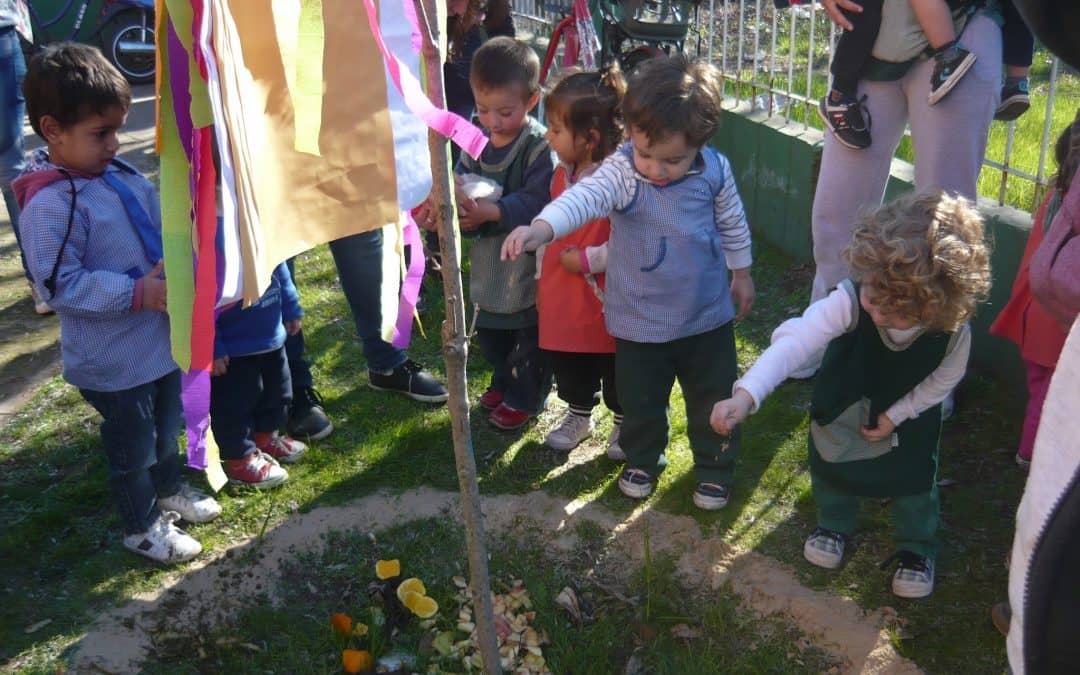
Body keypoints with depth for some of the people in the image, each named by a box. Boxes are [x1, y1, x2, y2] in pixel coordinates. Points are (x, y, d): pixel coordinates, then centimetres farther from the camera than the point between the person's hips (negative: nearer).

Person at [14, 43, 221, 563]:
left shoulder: (121, 176, 1)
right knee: (132, 446, 11)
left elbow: (158, 231, 14)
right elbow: (61, 285, -24)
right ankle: (141, 526, 32)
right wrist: (139, 293, -28)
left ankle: (169, 491, 50)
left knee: (166, 428, 27)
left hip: (162, 339, 8)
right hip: (113, 359, -7)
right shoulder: (49, 205, -22)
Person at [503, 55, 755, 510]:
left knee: (712, 399, 16)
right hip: (640, 319, -1)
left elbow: (733, 223, 6)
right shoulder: (621, 171, -21)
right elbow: (584, 197, -41)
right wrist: (542, 227, -59)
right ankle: (642, 459, 43)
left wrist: (741, 272, 17)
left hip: (708, 314, 2)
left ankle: (715, 467, 40)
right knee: (640, 400, 16)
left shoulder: (715, 170, -11)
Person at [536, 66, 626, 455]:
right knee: (568, 365, 22)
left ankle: (625, 423, 35)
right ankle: (578, 415, 45)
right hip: (561, 300, 7)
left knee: (615, 369, 13)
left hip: (605, 301, -7)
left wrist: (587, 260, -23)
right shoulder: (561, 174, 2)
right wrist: (542, 278, 16)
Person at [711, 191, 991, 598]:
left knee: (914, 473, 7)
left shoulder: (955, 332, -38)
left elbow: (943, 380, -15)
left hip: (911, 404, 0)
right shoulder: (850, 300, -45)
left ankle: (917, 548, 35)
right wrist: (745, 395, -68)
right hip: (846, 394, 0)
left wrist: (896, 415, -15)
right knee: (829, 458, 12)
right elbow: (795, 340, -55)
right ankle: (834, 526, 41)